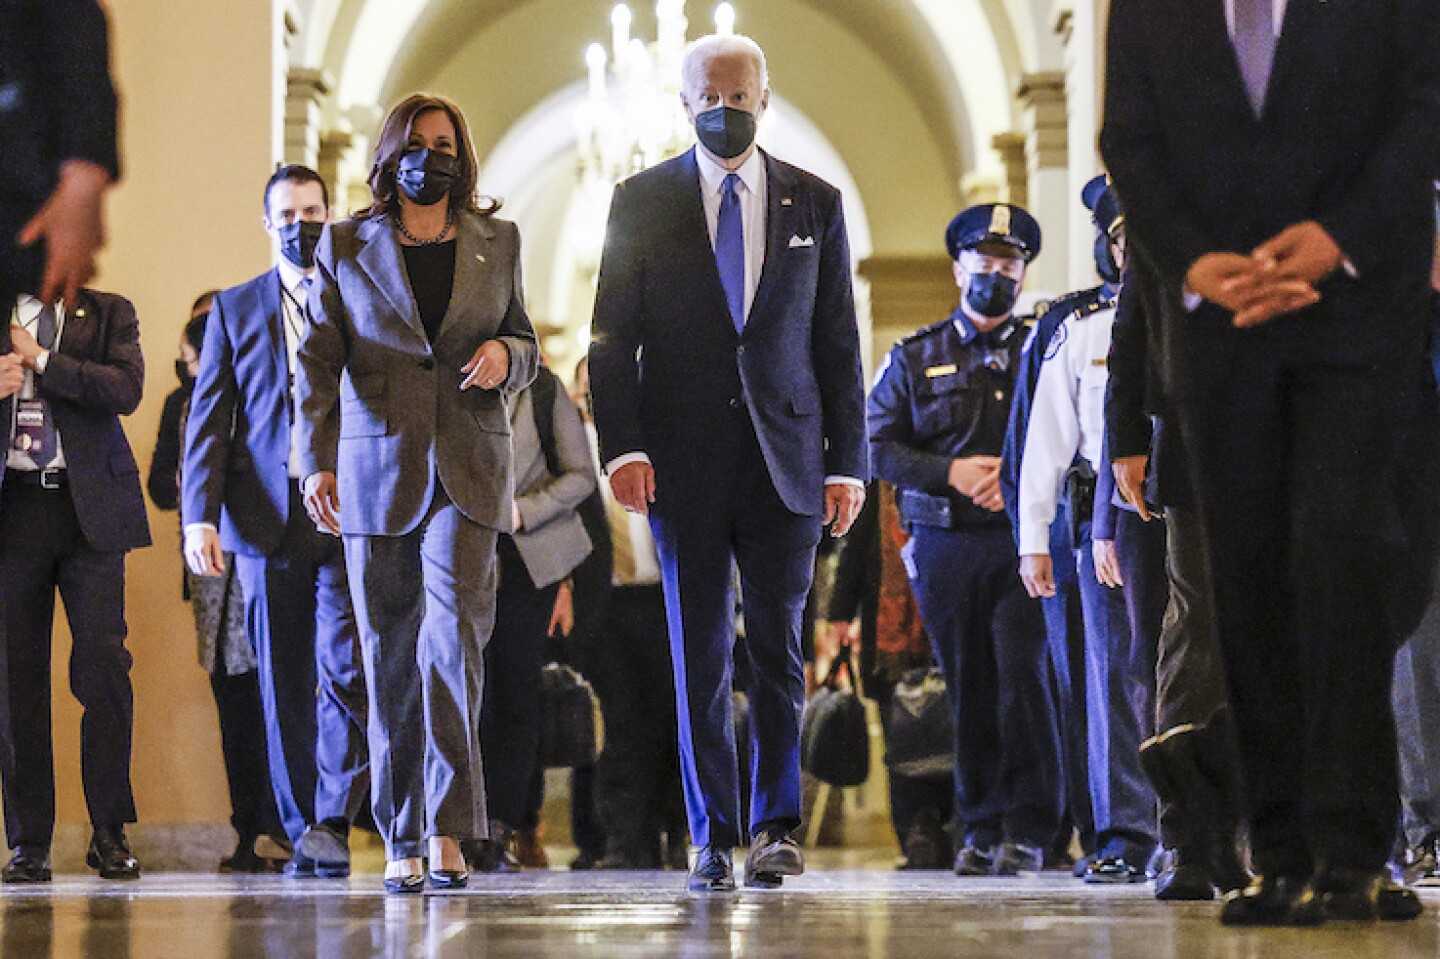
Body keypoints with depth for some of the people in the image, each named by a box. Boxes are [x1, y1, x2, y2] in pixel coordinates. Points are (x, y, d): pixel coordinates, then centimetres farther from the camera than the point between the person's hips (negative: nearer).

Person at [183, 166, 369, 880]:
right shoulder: (234, 309, 15)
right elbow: (208, 420, 9)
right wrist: (200, 517, -4)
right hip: (268, 519, 2)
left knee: (345, 666, -14)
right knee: (284, 686, 4)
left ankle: (333, 822, -9)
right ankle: (303, 835, 10)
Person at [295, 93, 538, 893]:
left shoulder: (498, 242, 12)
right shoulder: (346, 247, 8)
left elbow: (527, 345, 19)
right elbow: (318, 360, 1)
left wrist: (506, 354, -6)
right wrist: (317, 462, -11)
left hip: (468, 472, 0)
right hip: (376, 471, 0)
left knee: (455, 634, -17)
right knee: (390, 657, 3)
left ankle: (448, 828, -17)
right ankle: (403, 841, 11)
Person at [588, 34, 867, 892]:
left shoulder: (815, 203, 9)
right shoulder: (642, 202, 6)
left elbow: (838, 343, 8)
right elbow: (612, 338, 3)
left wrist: (848, 462, 2)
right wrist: (624, 447, -8)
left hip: (786, 460, 0)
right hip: (685, 462, 0)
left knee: (779, 648, -1)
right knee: (699, 658, 2)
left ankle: (777, 827, 8)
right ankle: (713, 838, 8)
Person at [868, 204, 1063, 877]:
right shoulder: (914, 358, 13)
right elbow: (876, 444, 5)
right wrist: (951, 473, -9)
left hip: (1020, 539, -1)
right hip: (944, 545, 1)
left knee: (1022, 675, -12)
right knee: (968, 688, 3)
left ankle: (1027, 829, -6)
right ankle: (980, 828, 10)